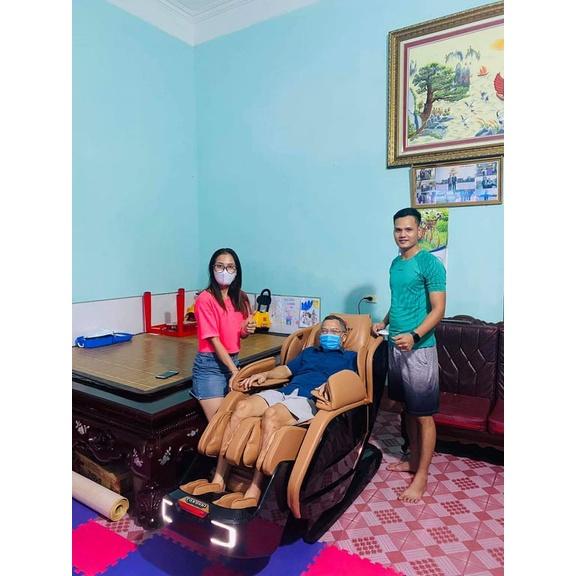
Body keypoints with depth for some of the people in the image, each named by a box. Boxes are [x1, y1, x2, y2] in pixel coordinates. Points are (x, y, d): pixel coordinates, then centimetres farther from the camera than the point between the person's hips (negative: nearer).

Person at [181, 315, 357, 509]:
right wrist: (265, 374, 12)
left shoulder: (348, 357, 20)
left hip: (309, 399, -5)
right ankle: (218, 480, -21)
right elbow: (286, 369, 30)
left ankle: (254, 493, -34)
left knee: (271, 415, -35)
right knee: (241, 407, -22)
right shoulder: (309, 351, 36)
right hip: (284, 391, 6)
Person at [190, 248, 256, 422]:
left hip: (233, 361, 6)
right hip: (210, 366, -6)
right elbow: (214, 340, -16)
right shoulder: (206, 299, -13)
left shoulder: (240, 298, 7)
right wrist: (235, 371, -16)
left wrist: (247, 330, -6)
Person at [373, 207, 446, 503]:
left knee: (424, 415, 4)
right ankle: (413, 460, 34)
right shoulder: (395, 263, 11)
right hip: (396, 345, 8)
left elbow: (438, 309, -16)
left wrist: (414, 336, -27)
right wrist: (385, 323, 11)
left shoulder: (430, 263, -12)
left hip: (419, 348, -8)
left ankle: (421, 476, 16)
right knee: (408, 409, 19)